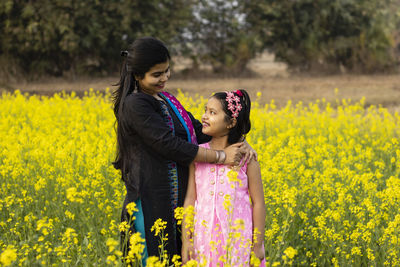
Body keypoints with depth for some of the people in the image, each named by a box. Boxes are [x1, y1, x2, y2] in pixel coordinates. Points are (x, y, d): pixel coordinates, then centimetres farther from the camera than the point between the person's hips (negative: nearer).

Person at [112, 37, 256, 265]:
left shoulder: (166, 100, 13)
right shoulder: (134, 105, -16)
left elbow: (198, 131, 8)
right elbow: (169, 145, -21)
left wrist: (238, 143, -9)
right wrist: (221, 156, -19)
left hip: (176, 201, 9)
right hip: (151, 204, -9)